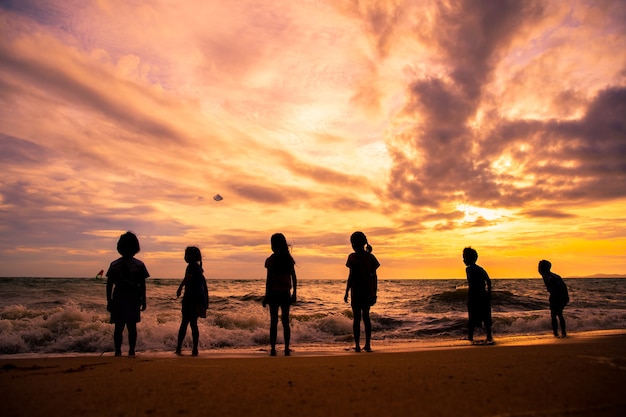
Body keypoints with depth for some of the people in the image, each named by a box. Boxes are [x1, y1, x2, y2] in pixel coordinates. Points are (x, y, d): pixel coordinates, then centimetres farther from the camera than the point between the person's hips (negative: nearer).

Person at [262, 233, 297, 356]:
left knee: (274, 321, 3)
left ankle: (273, 349, 3)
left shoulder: (270, 260, -7)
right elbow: (294, 278, 4)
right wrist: (294, 294, 11)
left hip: (274, 293, -3)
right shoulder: (289, 258, 3)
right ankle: (287, 348, 9)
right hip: (285, 293, 3)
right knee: (285, 321, 9)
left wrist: (266, 295, -4)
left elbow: (269, 279, -10)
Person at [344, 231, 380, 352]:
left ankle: (357, 345, 4)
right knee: (366, 317, 13)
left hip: (356, 291, -4)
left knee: (356, 318, 3)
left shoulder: (353, 257, -9)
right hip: (368, 291, 5)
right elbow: (374, 276, 5)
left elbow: (351, 276, -12)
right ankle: (368, 344, 14)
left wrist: (347, 292, -6)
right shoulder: (370, 257, 5)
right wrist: (374, 293, 11)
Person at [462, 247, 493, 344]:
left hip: (474, 297, -6)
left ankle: (470, 337, 7)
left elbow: (472, 283, -20)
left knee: (472, 318, 2)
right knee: (486, 318, 11)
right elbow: (488, 282, 10)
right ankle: (489, 337, 13)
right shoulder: (480, 269, 12)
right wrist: (488, 295, 13)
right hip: (484, 297, 6)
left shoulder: (469, 269, -10)